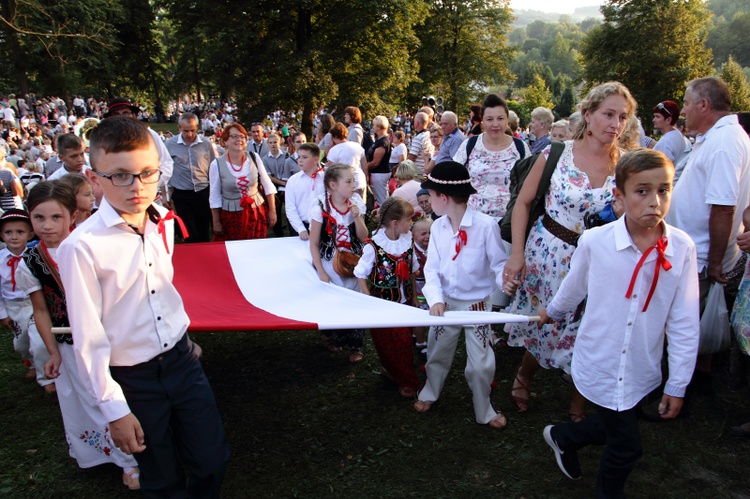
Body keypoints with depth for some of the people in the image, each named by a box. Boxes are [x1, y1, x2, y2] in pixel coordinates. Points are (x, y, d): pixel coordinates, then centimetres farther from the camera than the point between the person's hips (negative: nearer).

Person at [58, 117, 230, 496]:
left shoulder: (163, 222, -2)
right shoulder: (81, 247, -20)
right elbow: (88, 339, -16)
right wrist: (114, 409, -11)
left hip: (181, 359, 5)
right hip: (133, 379, -4)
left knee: (212, 459, 12)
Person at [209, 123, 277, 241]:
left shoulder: (254, 158, -1)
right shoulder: (217, 164, -6)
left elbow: (268, 186, 4)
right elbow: (215, 196, 0)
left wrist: (272, 211, 2)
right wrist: (216, 222, 2)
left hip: (257, 214, 2)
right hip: (231, 217, -1)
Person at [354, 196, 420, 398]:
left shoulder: (407, 240, -7)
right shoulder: (374, 246, -21)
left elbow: (411, 271, 5)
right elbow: (361, 275, -11)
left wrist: (414, 297, 10)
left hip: (404, 302, 4)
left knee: (404, 341, 13)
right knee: (386, 343, 8)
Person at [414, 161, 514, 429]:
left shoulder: (486, 225, -20)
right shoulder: (438, 227, -5)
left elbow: (499, 262, -13)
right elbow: (432, 267, -6)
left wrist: (504, 279, -35)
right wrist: (435, 299, -20)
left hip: (477, 304, -4)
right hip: (445, 303, 4)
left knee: (481, 363, 5)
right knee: (437, 353, 21)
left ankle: (484, 410, 30)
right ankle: (429, 393, 47)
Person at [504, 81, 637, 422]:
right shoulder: (557, 153, -8)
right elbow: (523, 203, -2)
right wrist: (517, 253, -8)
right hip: (548, 251, -1)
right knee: (541, 324, 12)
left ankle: (579, 406, 31)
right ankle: (523, 378, 42)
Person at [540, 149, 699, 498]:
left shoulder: (682, 249, -12)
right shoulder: (594, 242, -17)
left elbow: (684, 323, -5)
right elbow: (574, 287, 5)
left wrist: (677, 384, 0)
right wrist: (553, 312, 23)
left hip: (642, 370, 3)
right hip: (601, 364, -2)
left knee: (614, 427, 18)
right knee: (626, 446, 4)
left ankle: (563, 437, 50)